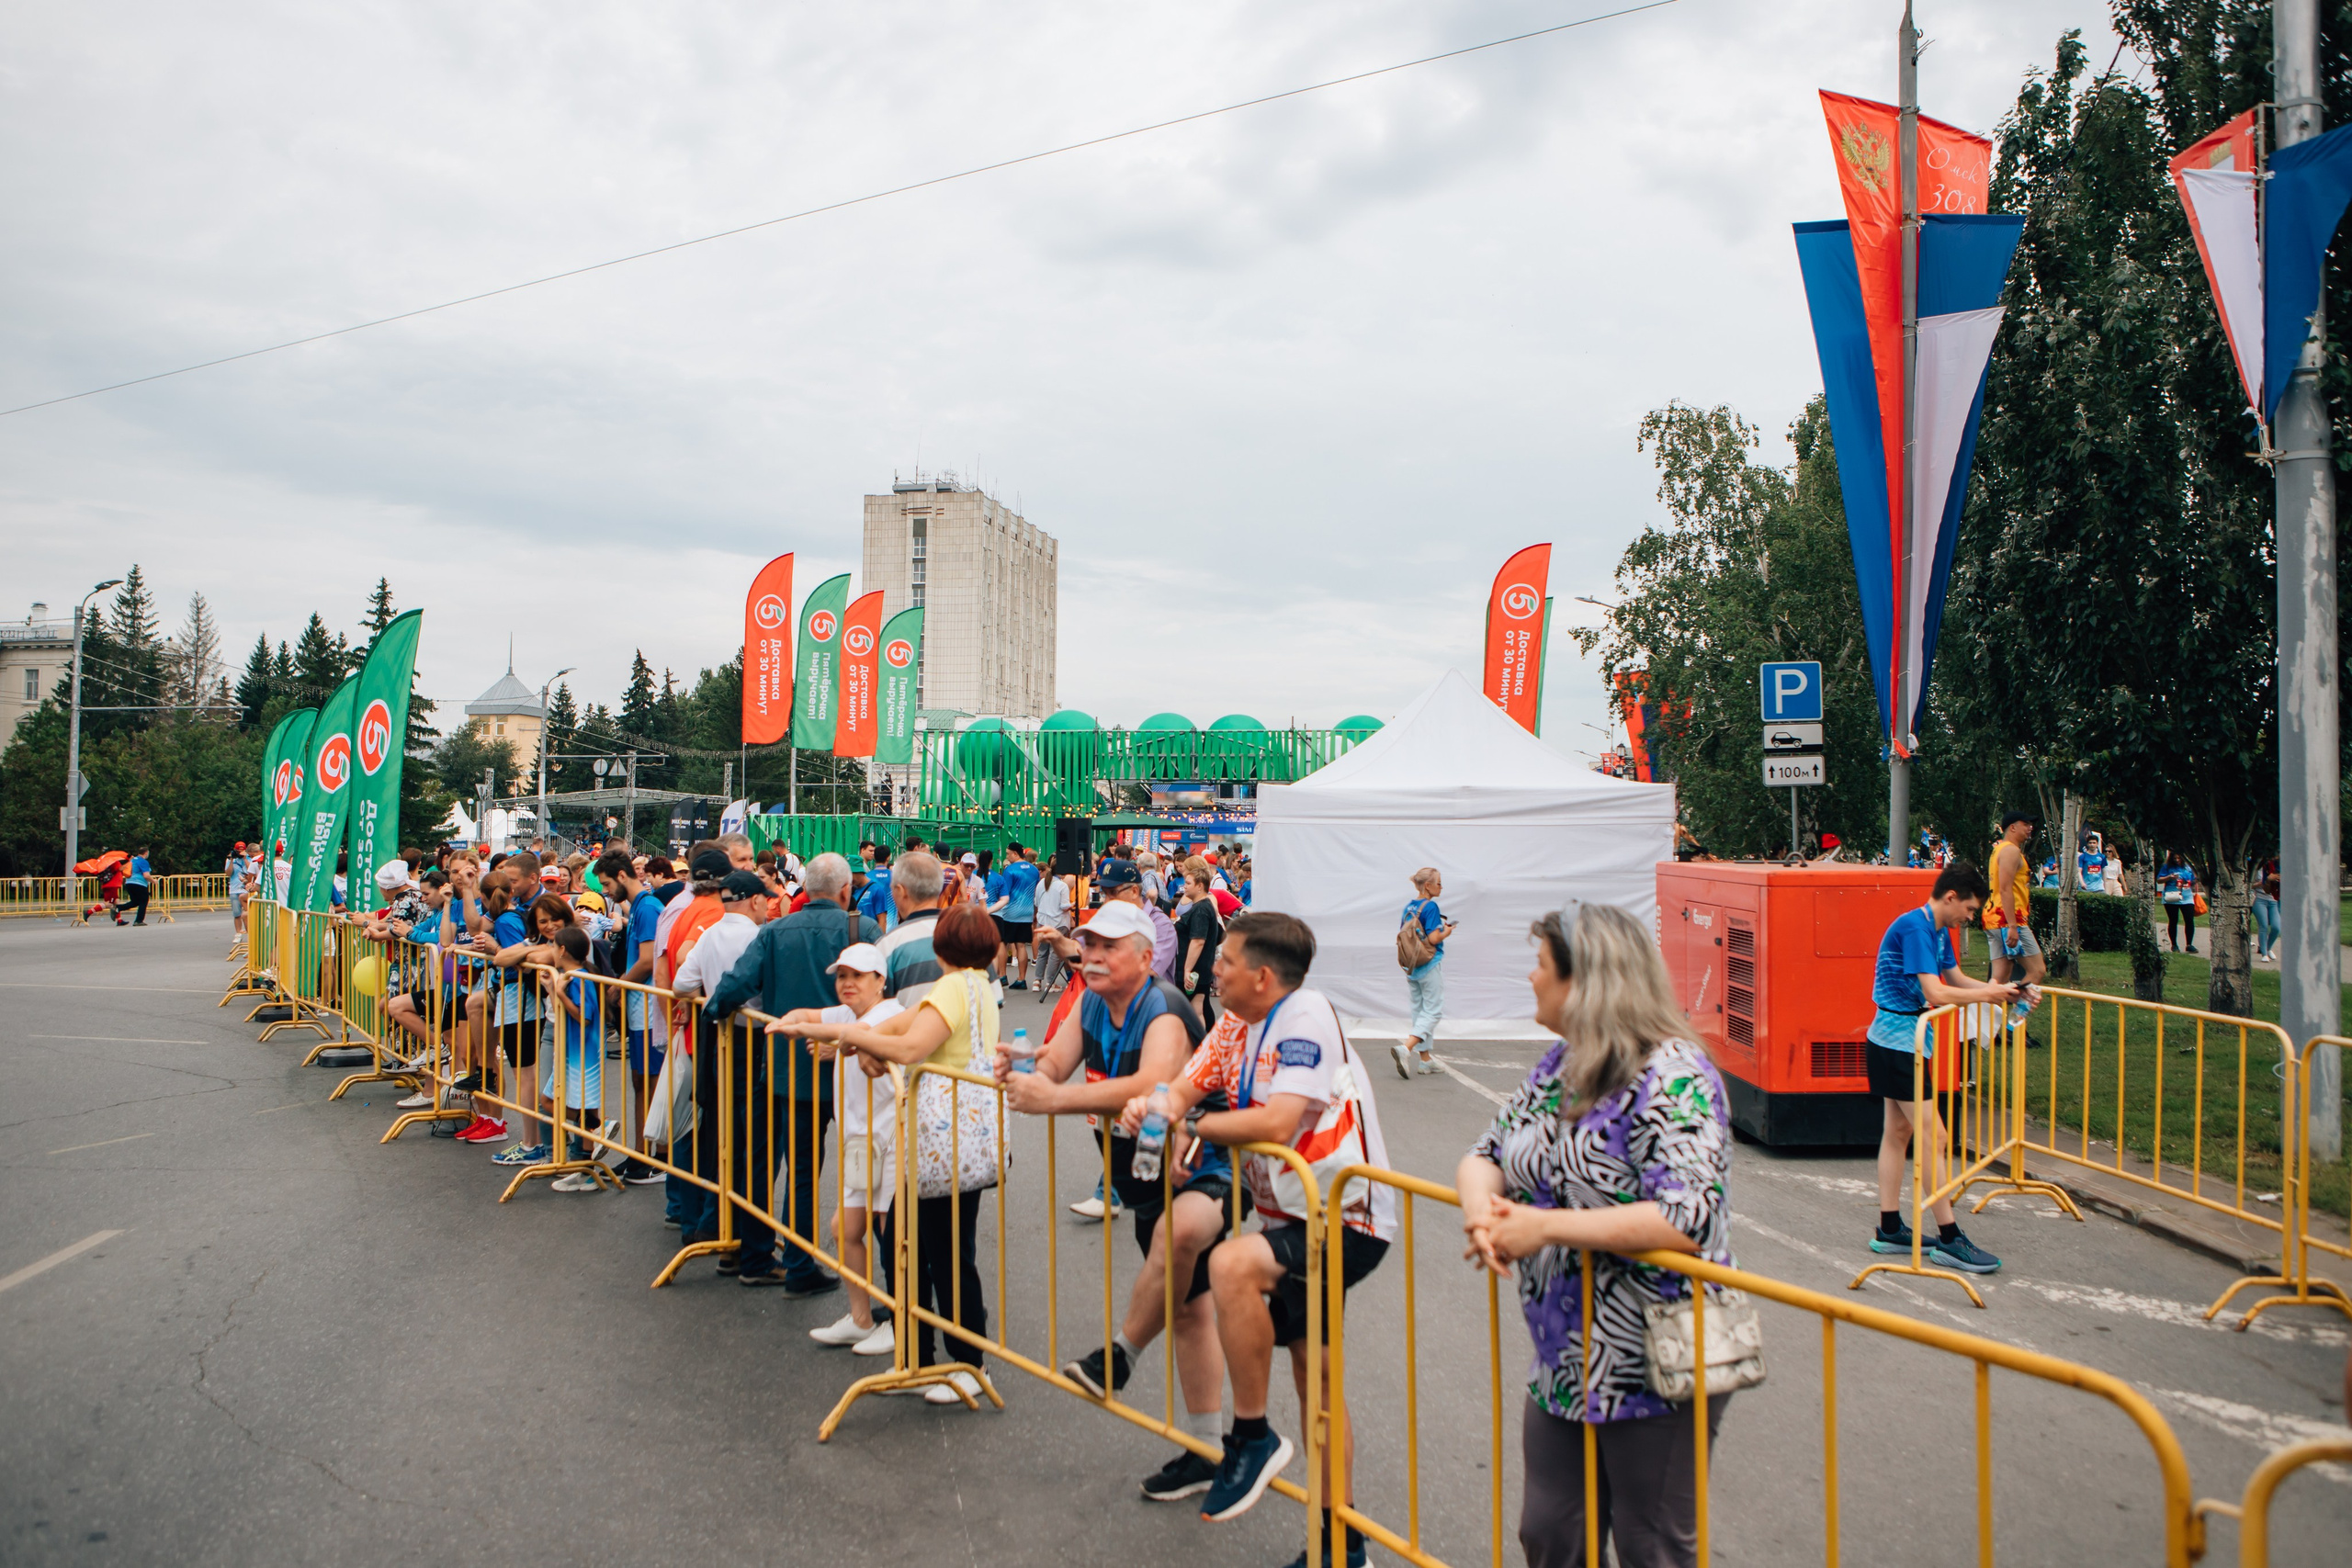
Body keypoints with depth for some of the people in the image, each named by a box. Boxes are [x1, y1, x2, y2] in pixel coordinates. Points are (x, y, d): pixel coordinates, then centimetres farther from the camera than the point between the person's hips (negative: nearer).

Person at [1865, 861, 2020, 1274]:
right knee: (1932, 1137, -7)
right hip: (1898, 1044, -10)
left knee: (1898, 1131, 13)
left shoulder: (1938, 931, 11)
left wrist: (2004, 990, 5)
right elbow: (1936, 994, -26)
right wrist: (1989, 994, -14)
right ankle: (1949, 1239, -1)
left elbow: (1956, 979, 20)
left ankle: (1889, 1230, 20)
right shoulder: (1914, 927, -20)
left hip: (1897, 1044, 10)